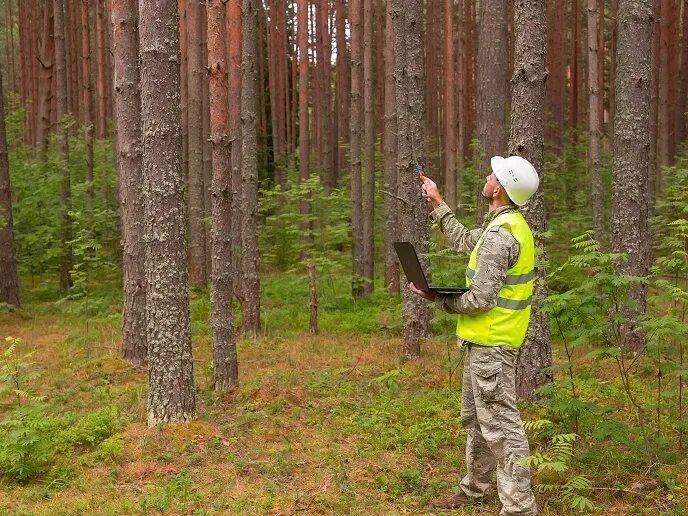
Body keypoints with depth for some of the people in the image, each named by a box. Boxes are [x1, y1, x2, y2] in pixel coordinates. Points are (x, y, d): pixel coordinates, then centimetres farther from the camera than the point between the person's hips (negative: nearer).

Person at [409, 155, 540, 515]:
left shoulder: (499, 234, -22)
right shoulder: (510, 224, 9)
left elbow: (479, 299, -23)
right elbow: (465, 242, 25)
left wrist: (437, 298, -8)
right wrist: (437, 204, 29)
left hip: (490, 344, -11)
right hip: (486, 341, 11)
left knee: (500, 424, -5)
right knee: (475, 418, 21)